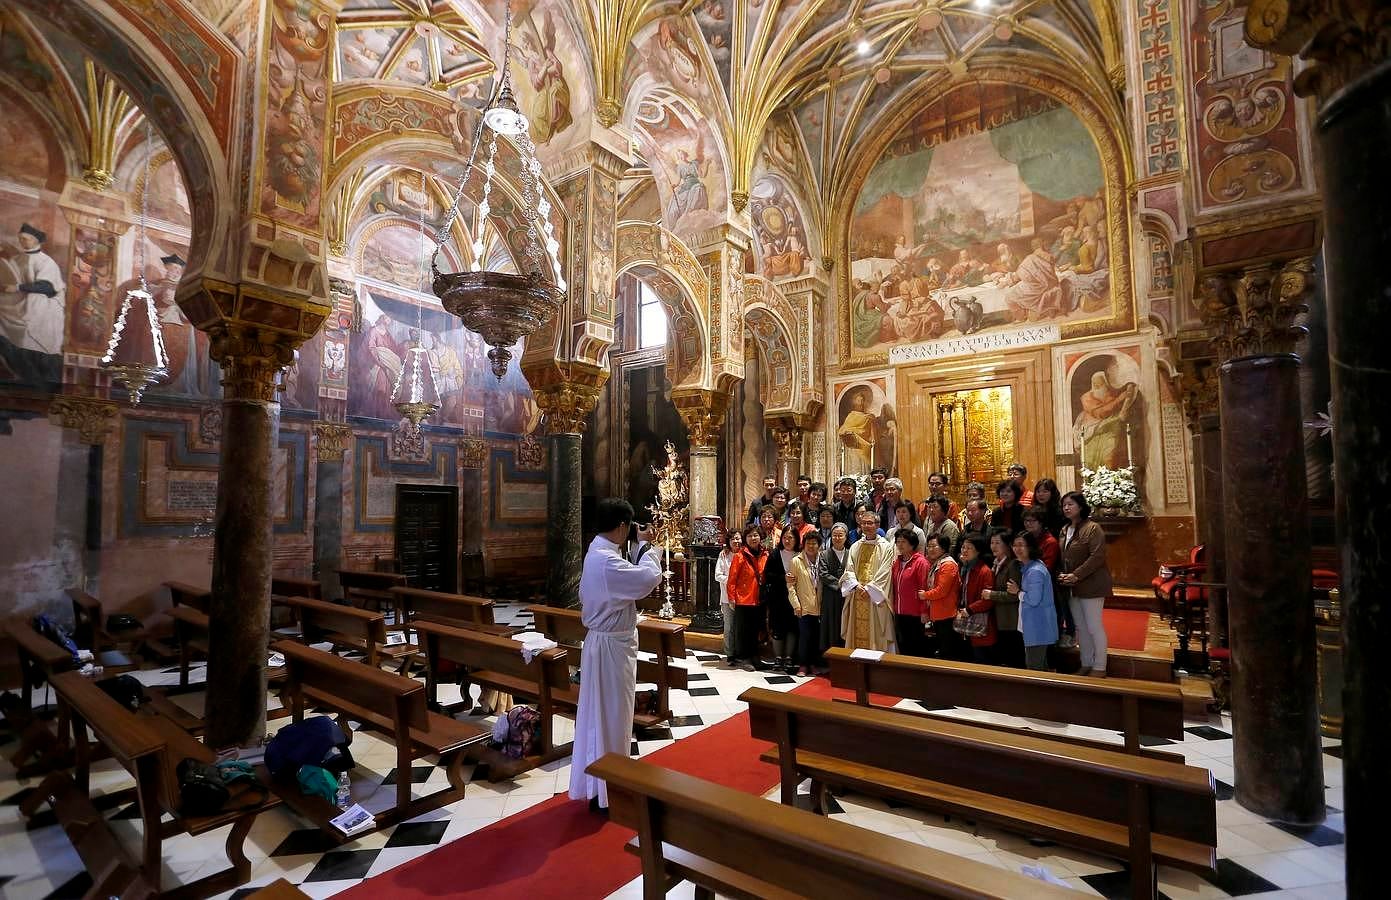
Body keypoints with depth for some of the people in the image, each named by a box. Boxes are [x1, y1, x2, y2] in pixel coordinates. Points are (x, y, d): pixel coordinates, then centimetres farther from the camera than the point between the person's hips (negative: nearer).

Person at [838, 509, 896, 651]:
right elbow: (849, 570, 6)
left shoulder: (886, 547, -2)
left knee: (874, 635, 0)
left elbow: (884, 573, -9)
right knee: (857, 633, 8)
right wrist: (856, 585, -11)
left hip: (875, 599, -4)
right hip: (857, 597, 4)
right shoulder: (855, 547, 11)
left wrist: (868, 588, -14)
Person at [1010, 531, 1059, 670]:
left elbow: (1033, 600, -25)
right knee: (1041, 666, 20)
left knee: (1034, 668, 0)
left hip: (1038, 627, -10)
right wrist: (1018, 590, 4)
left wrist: (1018, 592, -11)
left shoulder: (1035, 571, -23)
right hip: (1033, 625, 10)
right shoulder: (1026, 567, 9)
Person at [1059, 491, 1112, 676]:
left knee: (1094, 627, 1)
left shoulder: (1092, 528, -12)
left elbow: (1097, 556, -20)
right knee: (1080, 627, 14)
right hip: (1071, 587, 7)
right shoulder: (1064, 530, 10)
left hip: (1091, 585, -7)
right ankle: (1086, 664, 26)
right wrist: (1063, 575, -1)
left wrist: (1076, 575, -21)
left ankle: (1099, 668, 14)